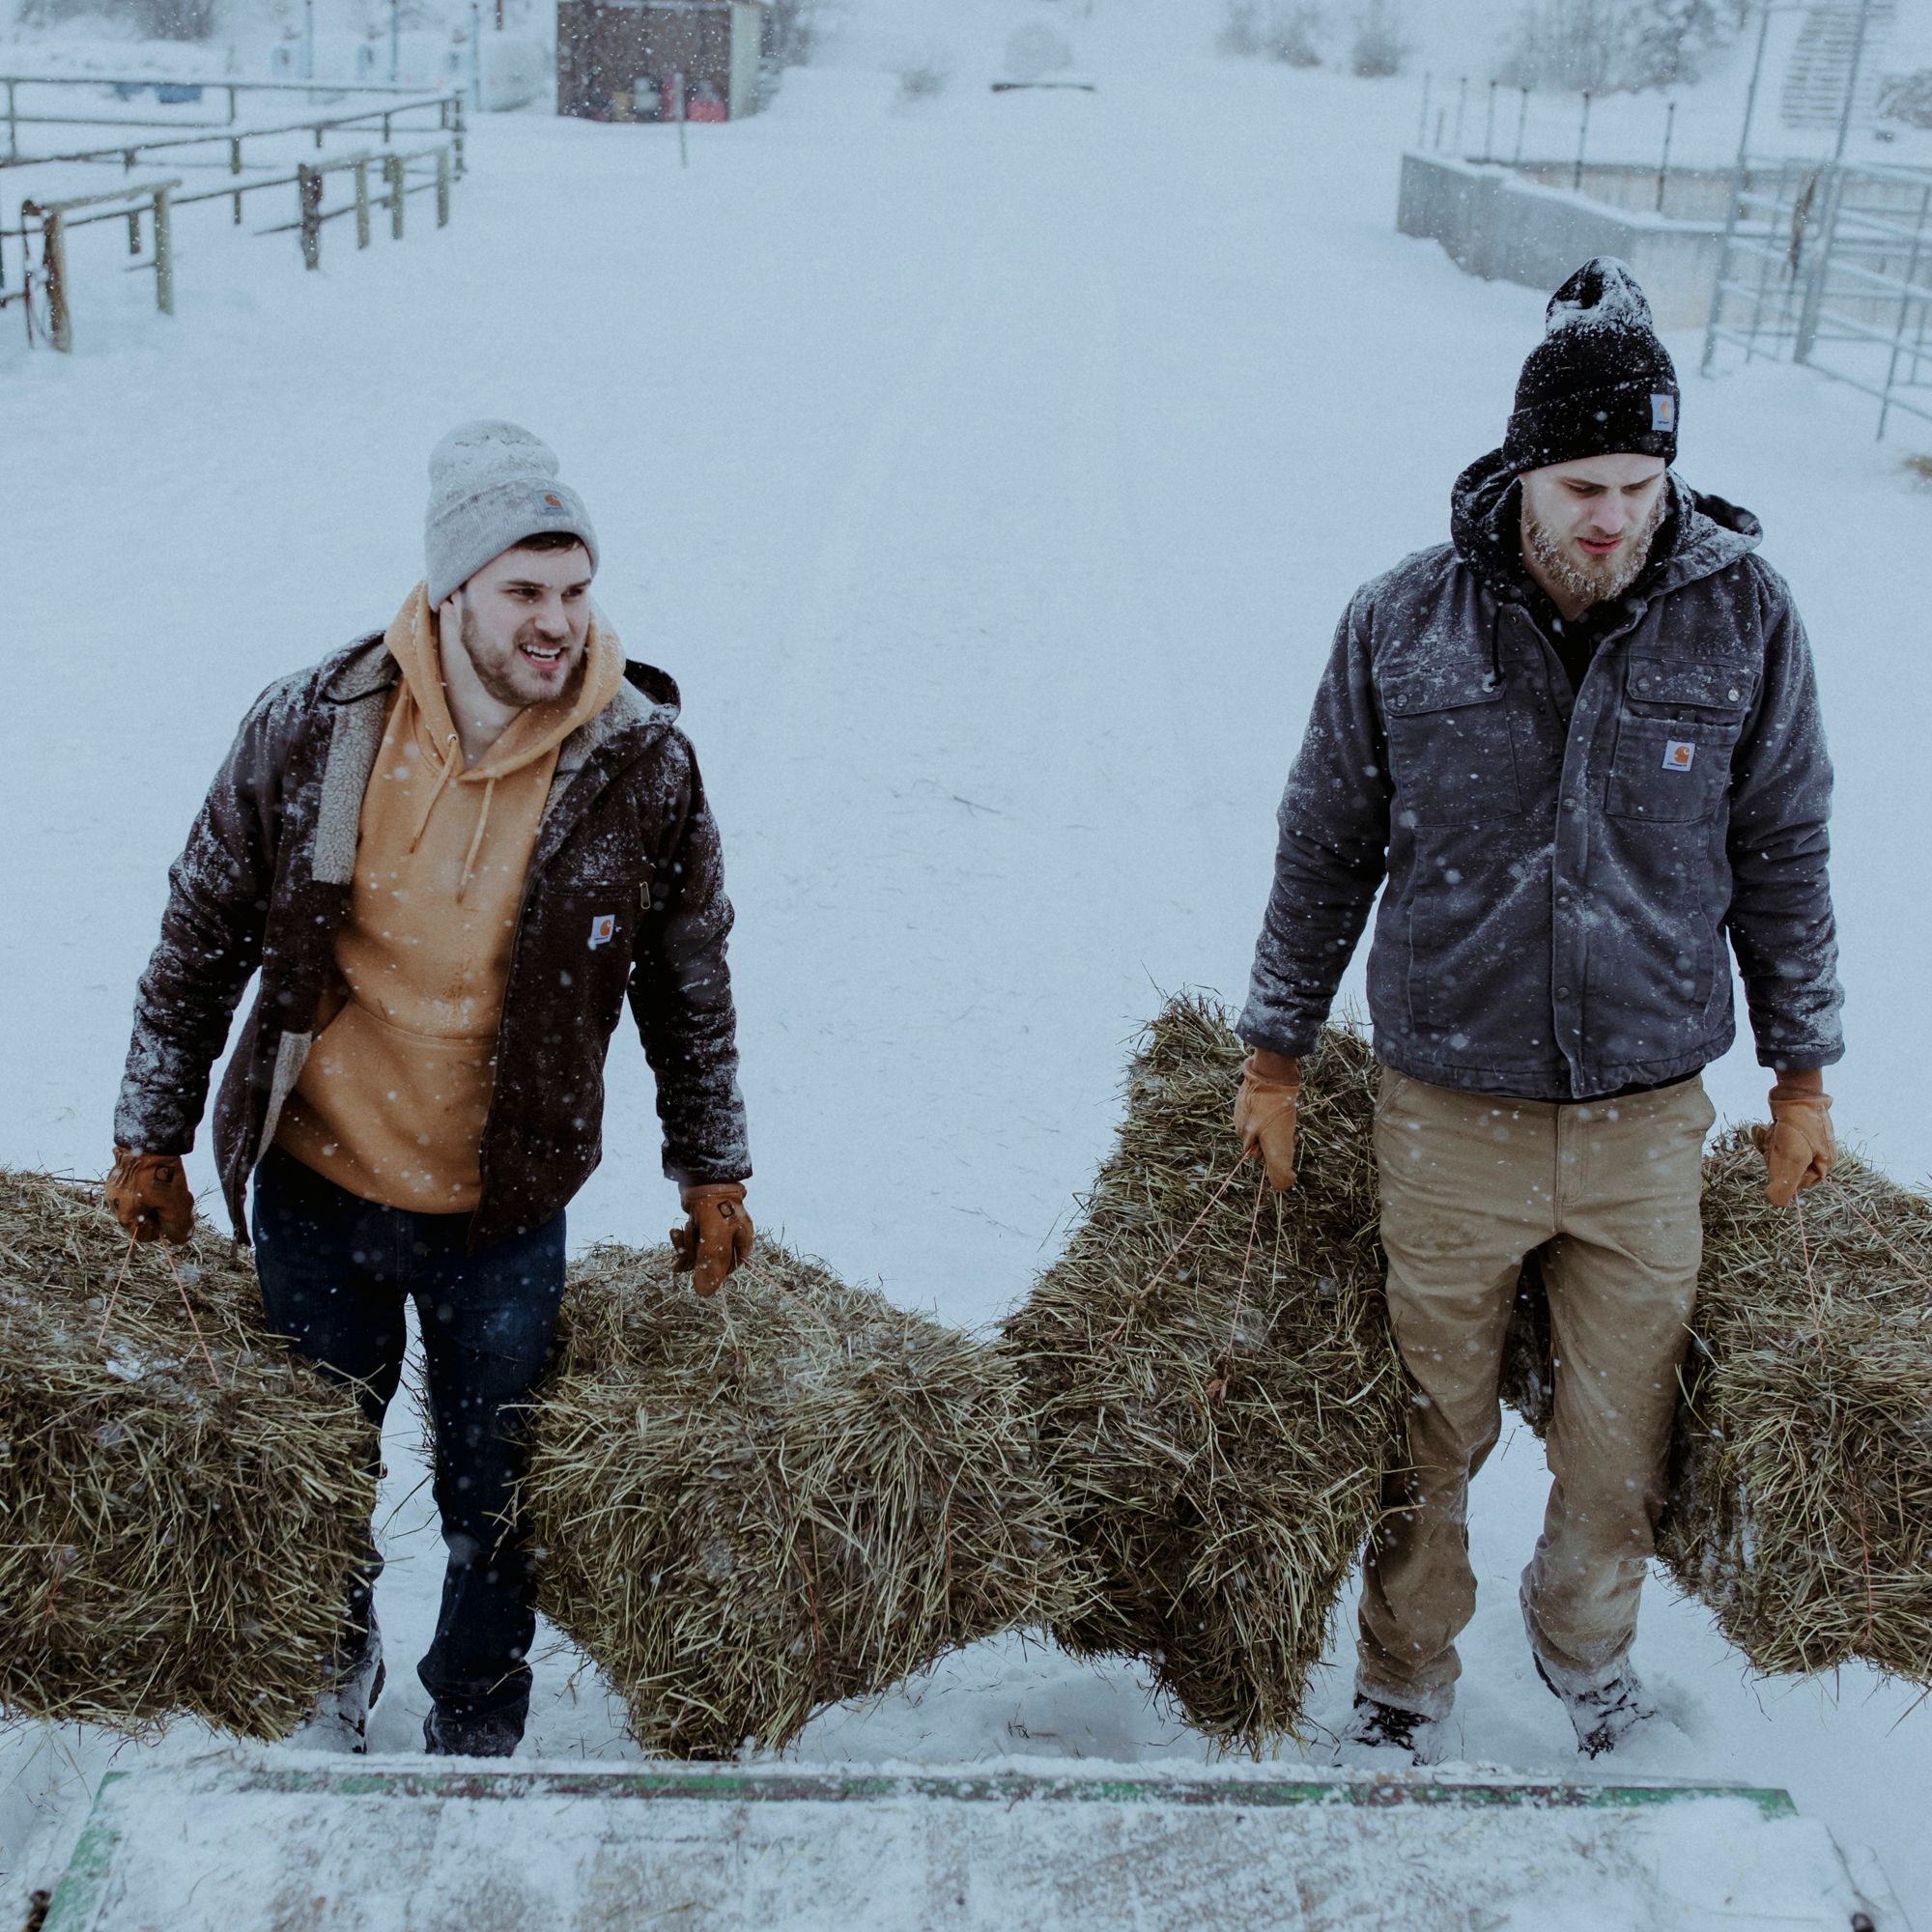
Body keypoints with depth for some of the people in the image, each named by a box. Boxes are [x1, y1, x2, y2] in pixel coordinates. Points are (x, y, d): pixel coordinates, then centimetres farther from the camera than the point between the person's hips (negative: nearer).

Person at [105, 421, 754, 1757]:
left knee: (493, 1504, 15)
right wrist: (152, 1143, 4)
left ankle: (477, 1731, 43)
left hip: (505, 1217, -1)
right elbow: (202, 941, -1)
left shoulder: (645, 765, -14)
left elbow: (692, 986, 1)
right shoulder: (309, 727, -13)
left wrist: (714, 1175, 5)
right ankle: (333, 1676, 52)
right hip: (312, 1193, 1)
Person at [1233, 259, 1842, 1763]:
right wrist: (1275, 1060, 7)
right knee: (1432, 1429, 13)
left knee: (1625, 1435, 14)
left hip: (1649, 1116, 1)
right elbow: (1326, 850, 3)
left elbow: (1783, 857, 5)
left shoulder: (1744, 617, -6)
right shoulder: (1403, 623, -8)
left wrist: (1804, 1078, 10)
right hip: (1449, 1113, -1)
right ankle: (1406, 1680, 37)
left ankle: (1589, 1649, 44)